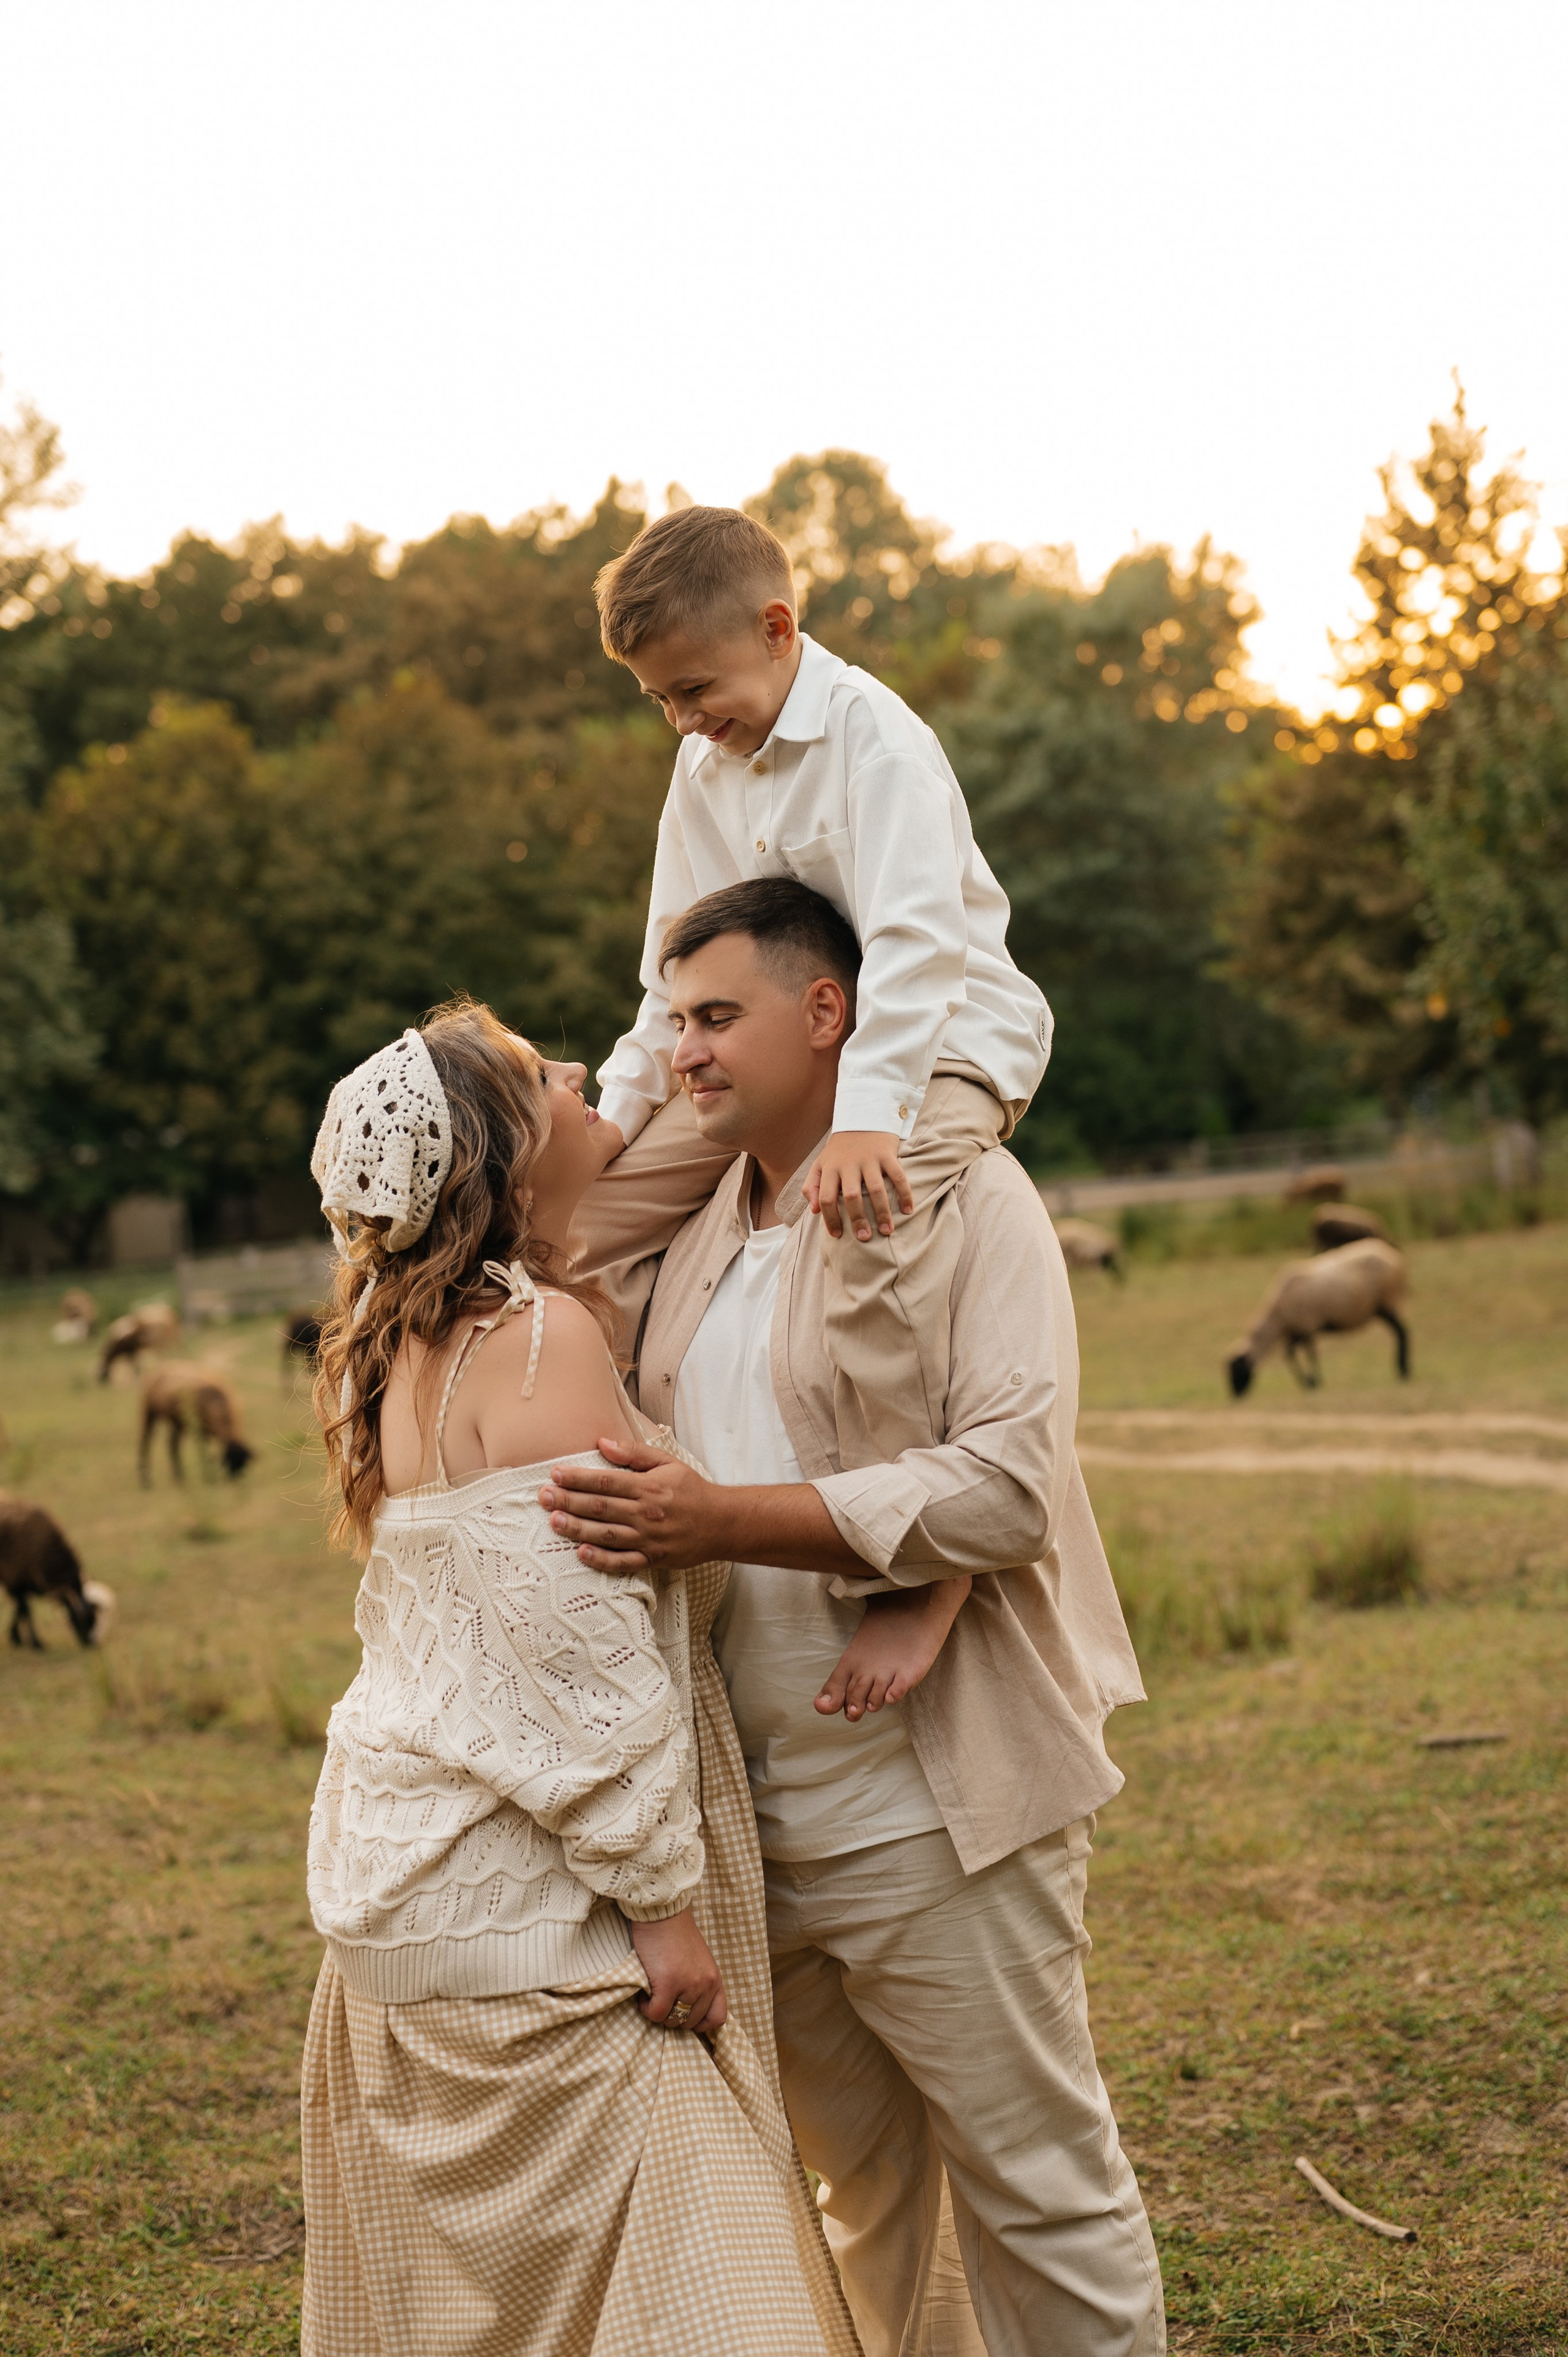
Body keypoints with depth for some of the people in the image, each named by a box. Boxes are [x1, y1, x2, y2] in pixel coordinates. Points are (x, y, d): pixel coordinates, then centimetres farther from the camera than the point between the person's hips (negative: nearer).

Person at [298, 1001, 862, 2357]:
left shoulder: (411, 1340, 11)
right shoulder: (538, 1336, -18)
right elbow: (579, 1652, -21)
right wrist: (663, 1901, -16)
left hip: (397, 1869, 10)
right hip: (520, 1907, -10)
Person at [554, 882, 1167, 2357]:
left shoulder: (964, 1196, -9)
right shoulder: (694, 1228, 13)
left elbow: (1009, 1486, -22)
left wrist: (724, 1520, -27)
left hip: (929, 1817, -7)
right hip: (755, 1817, 7)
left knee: (1037, 2188, 3)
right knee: (865, 2188, 18)